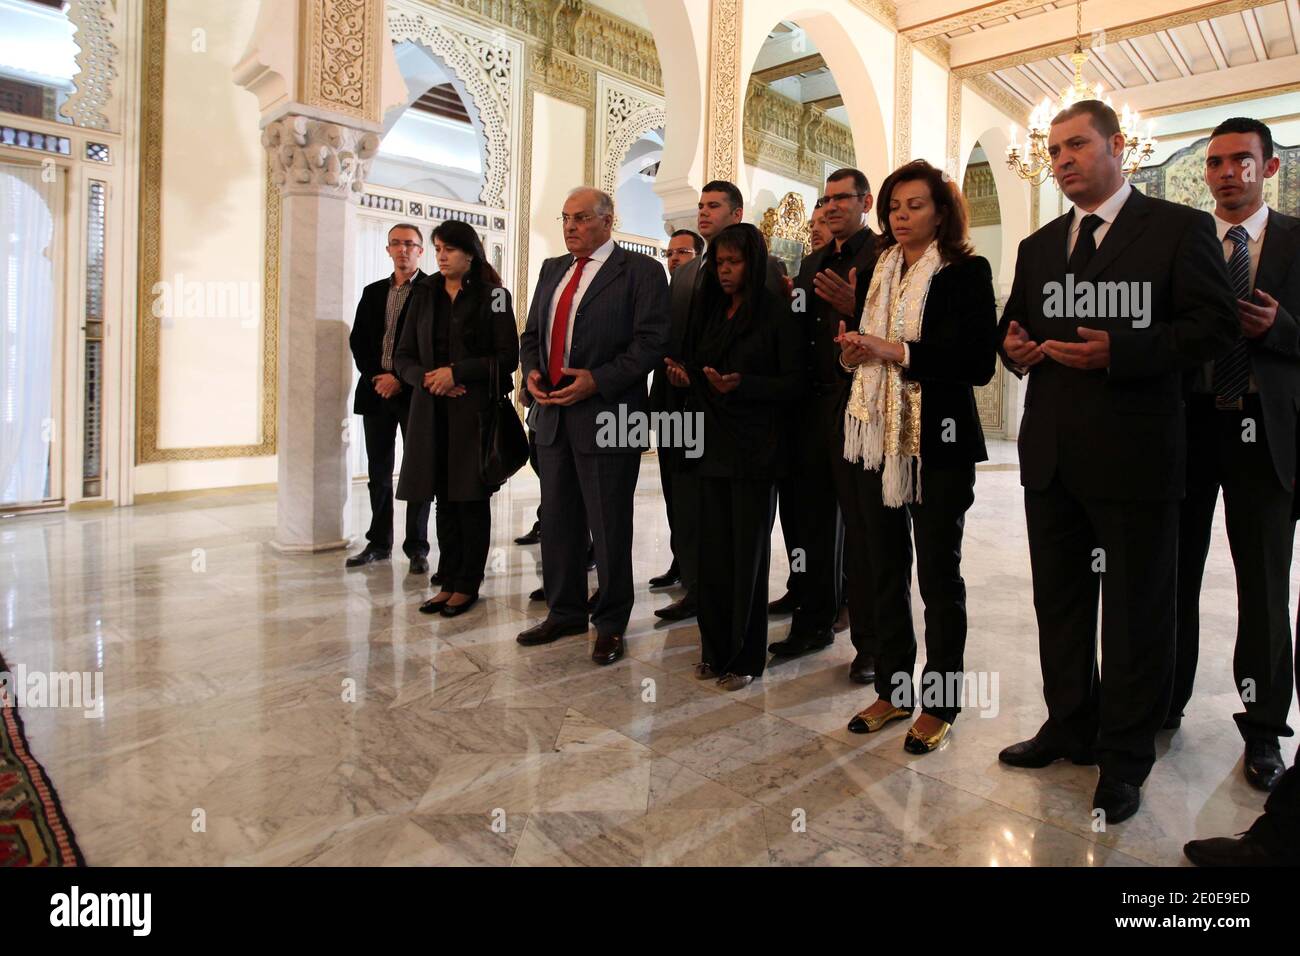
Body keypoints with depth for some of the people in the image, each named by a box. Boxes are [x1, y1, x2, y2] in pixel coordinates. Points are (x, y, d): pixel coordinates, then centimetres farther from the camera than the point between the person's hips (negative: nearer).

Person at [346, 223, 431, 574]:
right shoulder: (373, 292, 16)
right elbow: (358, 340, 12)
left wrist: (402, 380, -13)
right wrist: (376, 377, -4)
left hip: (414, 392, -5)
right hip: (377, 390, 5)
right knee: (378, 472, 10)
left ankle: (417, 547, 7)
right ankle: (379, 542, 20)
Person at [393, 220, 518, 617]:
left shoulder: (493, 295, 0)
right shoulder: (423, 295, 13)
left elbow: (507, 358, -6)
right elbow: (404, 357, 12)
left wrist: (456, 372, -14)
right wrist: (427, 377, -9)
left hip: (476, 410, -4)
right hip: (432, 412, 4)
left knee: (472, 499, 0)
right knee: (444, 499, 6)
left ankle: (468, 584, 11)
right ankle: (448, 581, 17)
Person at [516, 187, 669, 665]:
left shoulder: (640, 271, -4)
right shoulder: (552, 270, 17)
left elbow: (651, 340, -12)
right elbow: (531, 333, 21)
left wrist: (597, 380, -20)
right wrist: (532, 370, 0)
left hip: (605, 414, -6)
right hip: (552, 411, 7)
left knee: (609, 525, 3)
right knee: (557, 519, 13)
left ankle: (611, 623, 18)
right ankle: (564, 612, 29)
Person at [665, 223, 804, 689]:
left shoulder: (775, 311, -4)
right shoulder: (708, 309, 13)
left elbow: (793, 381, -8)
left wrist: (742, 384, -21)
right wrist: (684, 373, -3)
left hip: (754, 448, -5)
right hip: (712, 442, 5)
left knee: (748, 551, 4)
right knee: (713, 549, 7)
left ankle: (746, 656, 16)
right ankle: (716, 648, 21)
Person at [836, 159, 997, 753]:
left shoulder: (966, 271, -3)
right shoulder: (876, 270, 13)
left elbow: (979, 363, -12)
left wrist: (899, 352, -17)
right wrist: (852, 354, -2)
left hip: (938, 441, -5)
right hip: (876, 436, 5)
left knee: (938, 571, 4)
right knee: (884, 568, 10)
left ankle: (940, 703, 18)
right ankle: (892, 688, 24)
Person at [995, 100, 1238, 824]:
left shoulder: (1180, 228, -1)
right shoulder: (1039, 247, 16)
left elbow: (1216, 326, -9)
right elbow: (1015, 326, 21)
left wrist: (1119, 351, -22)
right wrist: (1014, 347, -2)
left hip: (1134, 456, -5)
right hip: (1051, 457, 6)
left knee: (1135, 609, 5)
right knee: (1060, 600, 15)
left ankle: (1126, 757, 22)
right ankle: (1071, 728, 33)